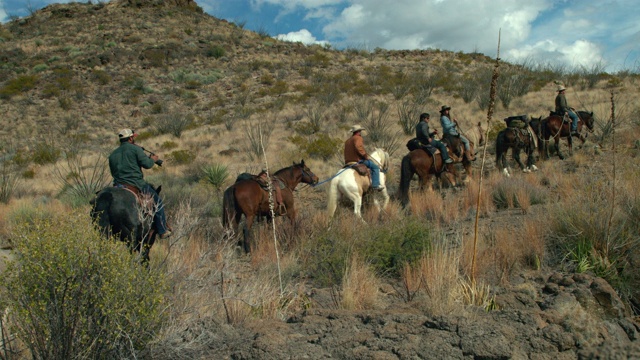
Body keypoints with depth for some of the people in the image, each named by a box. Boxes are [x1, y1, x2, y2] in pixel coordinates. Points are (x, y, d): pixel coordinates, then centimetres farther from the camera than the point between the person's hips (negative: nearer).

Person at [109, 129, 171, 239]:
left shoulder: (112, 155, 14)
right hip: (136, 184, -5)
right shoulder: (135, 148, -5)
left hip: (118, 185, 6)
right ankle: (163, 231, 9)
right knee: (157, 201, 8)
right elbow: (147, 164, -12)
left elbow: (113, 173, 18)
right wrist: (153, 159, 8)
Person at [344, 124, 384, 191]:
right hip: (358, 160, -9)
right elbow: (359, 147, -25)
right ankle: (376, 185, -16)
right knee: (375, 167, -8)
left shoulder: (347, 141, 23)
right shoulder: (358, 138, -6)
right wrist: (365, 155, -17)